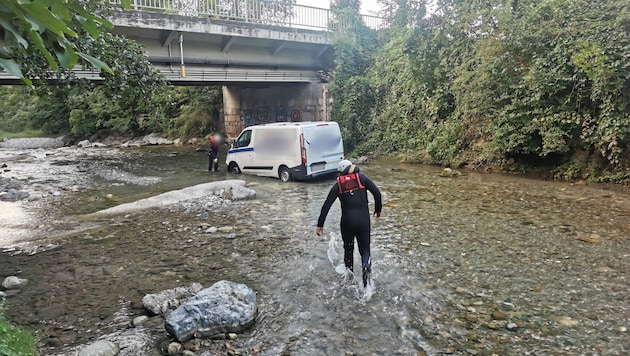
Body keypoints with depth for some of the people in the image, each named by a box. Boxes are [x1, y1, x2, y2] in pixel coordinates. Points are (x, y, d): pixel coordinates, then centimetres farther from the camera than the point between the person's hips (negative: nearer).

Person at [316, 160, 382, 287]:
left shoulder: (338, 184, 5)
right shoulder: (361, 177, 3)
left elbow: (326, 205, 1)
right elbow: (377, 193, -3)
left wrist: (320, 225, 5)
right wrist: (378, 210, 12)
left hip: (347, 221, 1)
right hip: (364, 220, -1)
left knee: (348, 249, 21)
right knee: (365, 249, 9)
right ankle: (366, 266, -21)